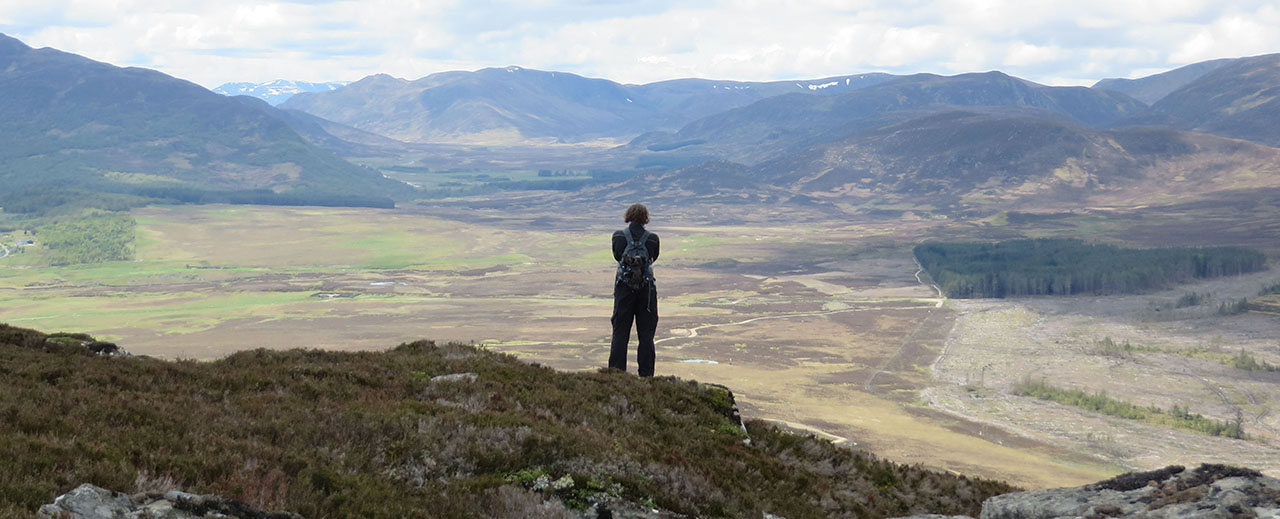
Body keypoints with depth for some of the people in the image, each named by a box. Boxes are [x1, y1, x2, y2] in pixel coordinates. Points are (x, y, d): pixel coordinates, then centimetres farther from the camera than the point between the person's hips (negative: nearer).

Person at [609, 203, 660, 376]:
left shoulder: (618, 236, -4)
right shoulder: (652, 239, -5)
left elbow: (617, 256, 8)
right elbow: (653, 258, 7)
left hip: (624, 287, 1)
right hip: (646, 287, 0)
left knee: (620, 332, 7)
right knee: (646, 333, 6)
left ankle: (615, 372, 4)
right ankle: (646, 374, 7)